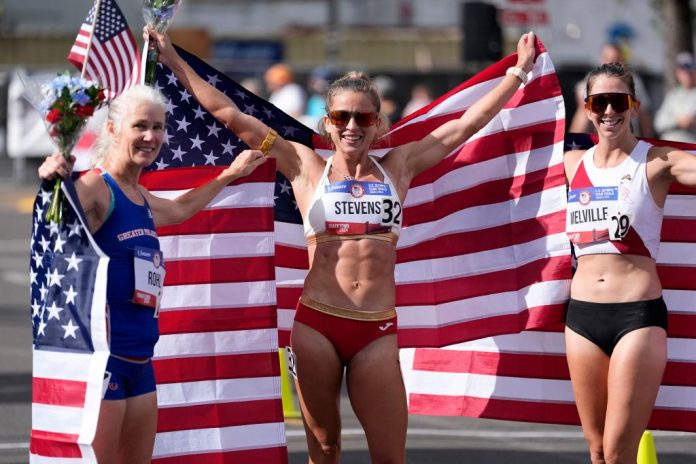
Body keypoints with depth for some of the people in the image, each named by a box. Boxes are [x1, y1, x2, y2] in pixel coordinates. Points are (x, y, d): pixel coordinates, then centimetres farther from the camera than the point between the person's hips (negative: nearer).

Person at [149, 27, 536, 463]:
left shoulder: (399, 166, 10)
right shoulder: (307, 167, 6)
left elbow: (470, 122, 16)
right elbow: (231, 115, 5)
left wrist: (518, 71, 21)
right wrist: (177, 64, 5)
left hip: (377, 331, 1)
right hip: (317, 323, -1)